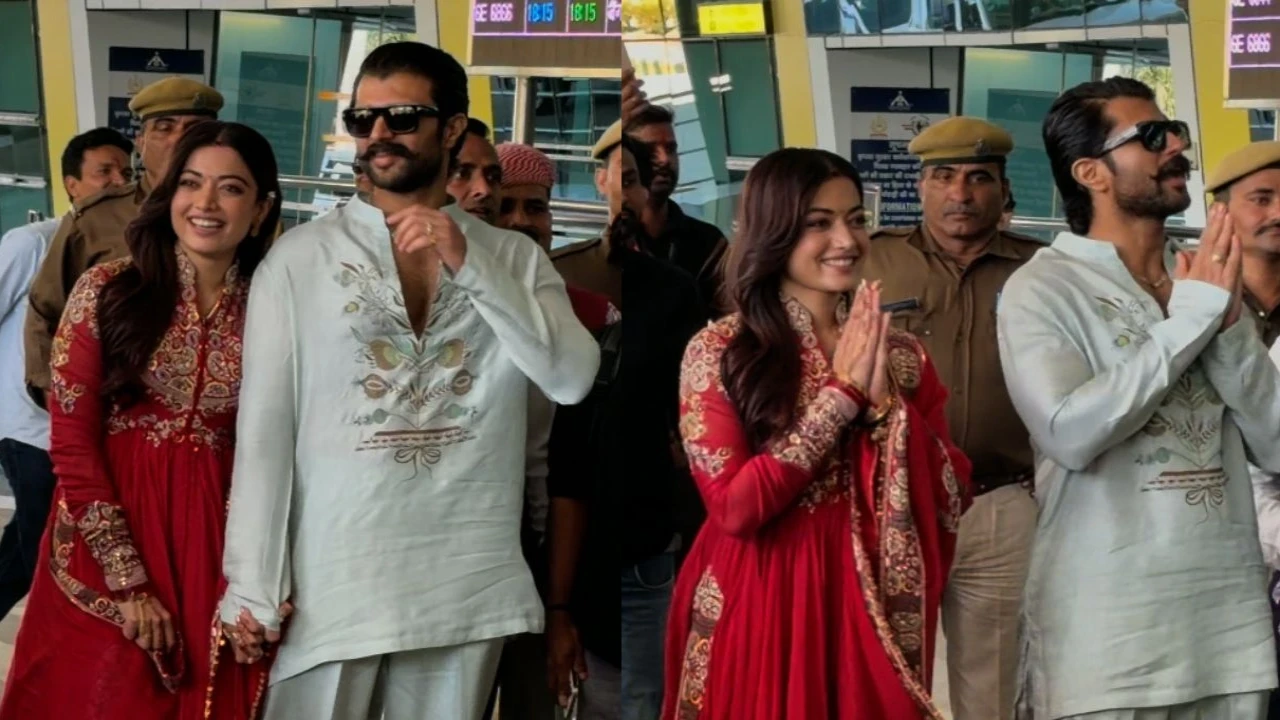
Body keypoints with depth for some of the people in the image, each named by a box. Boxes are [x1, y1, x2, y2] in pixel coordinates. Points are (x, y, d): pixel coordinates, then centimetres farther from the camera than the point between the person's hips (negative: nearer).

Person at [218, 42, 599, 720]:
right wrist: (253, 586, -7)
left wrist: (469, 263, -15)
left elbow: (573, 378, -8)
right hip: (332, 584, -1)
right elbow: (264, 425, -4)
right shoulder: (300, 257, -2)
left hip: (470, 587, 2)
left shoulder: (514, 257, 5)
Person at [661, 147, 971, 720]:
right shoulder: (718, 352, -6)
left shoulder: (900, 355, 5)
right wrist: (842, 393, -14)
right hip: (760, 610, -3)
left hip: (869, 609, 3)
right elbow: (734, 504, -16)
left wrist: (884, 401, -14)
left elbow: (951, 502, -1)